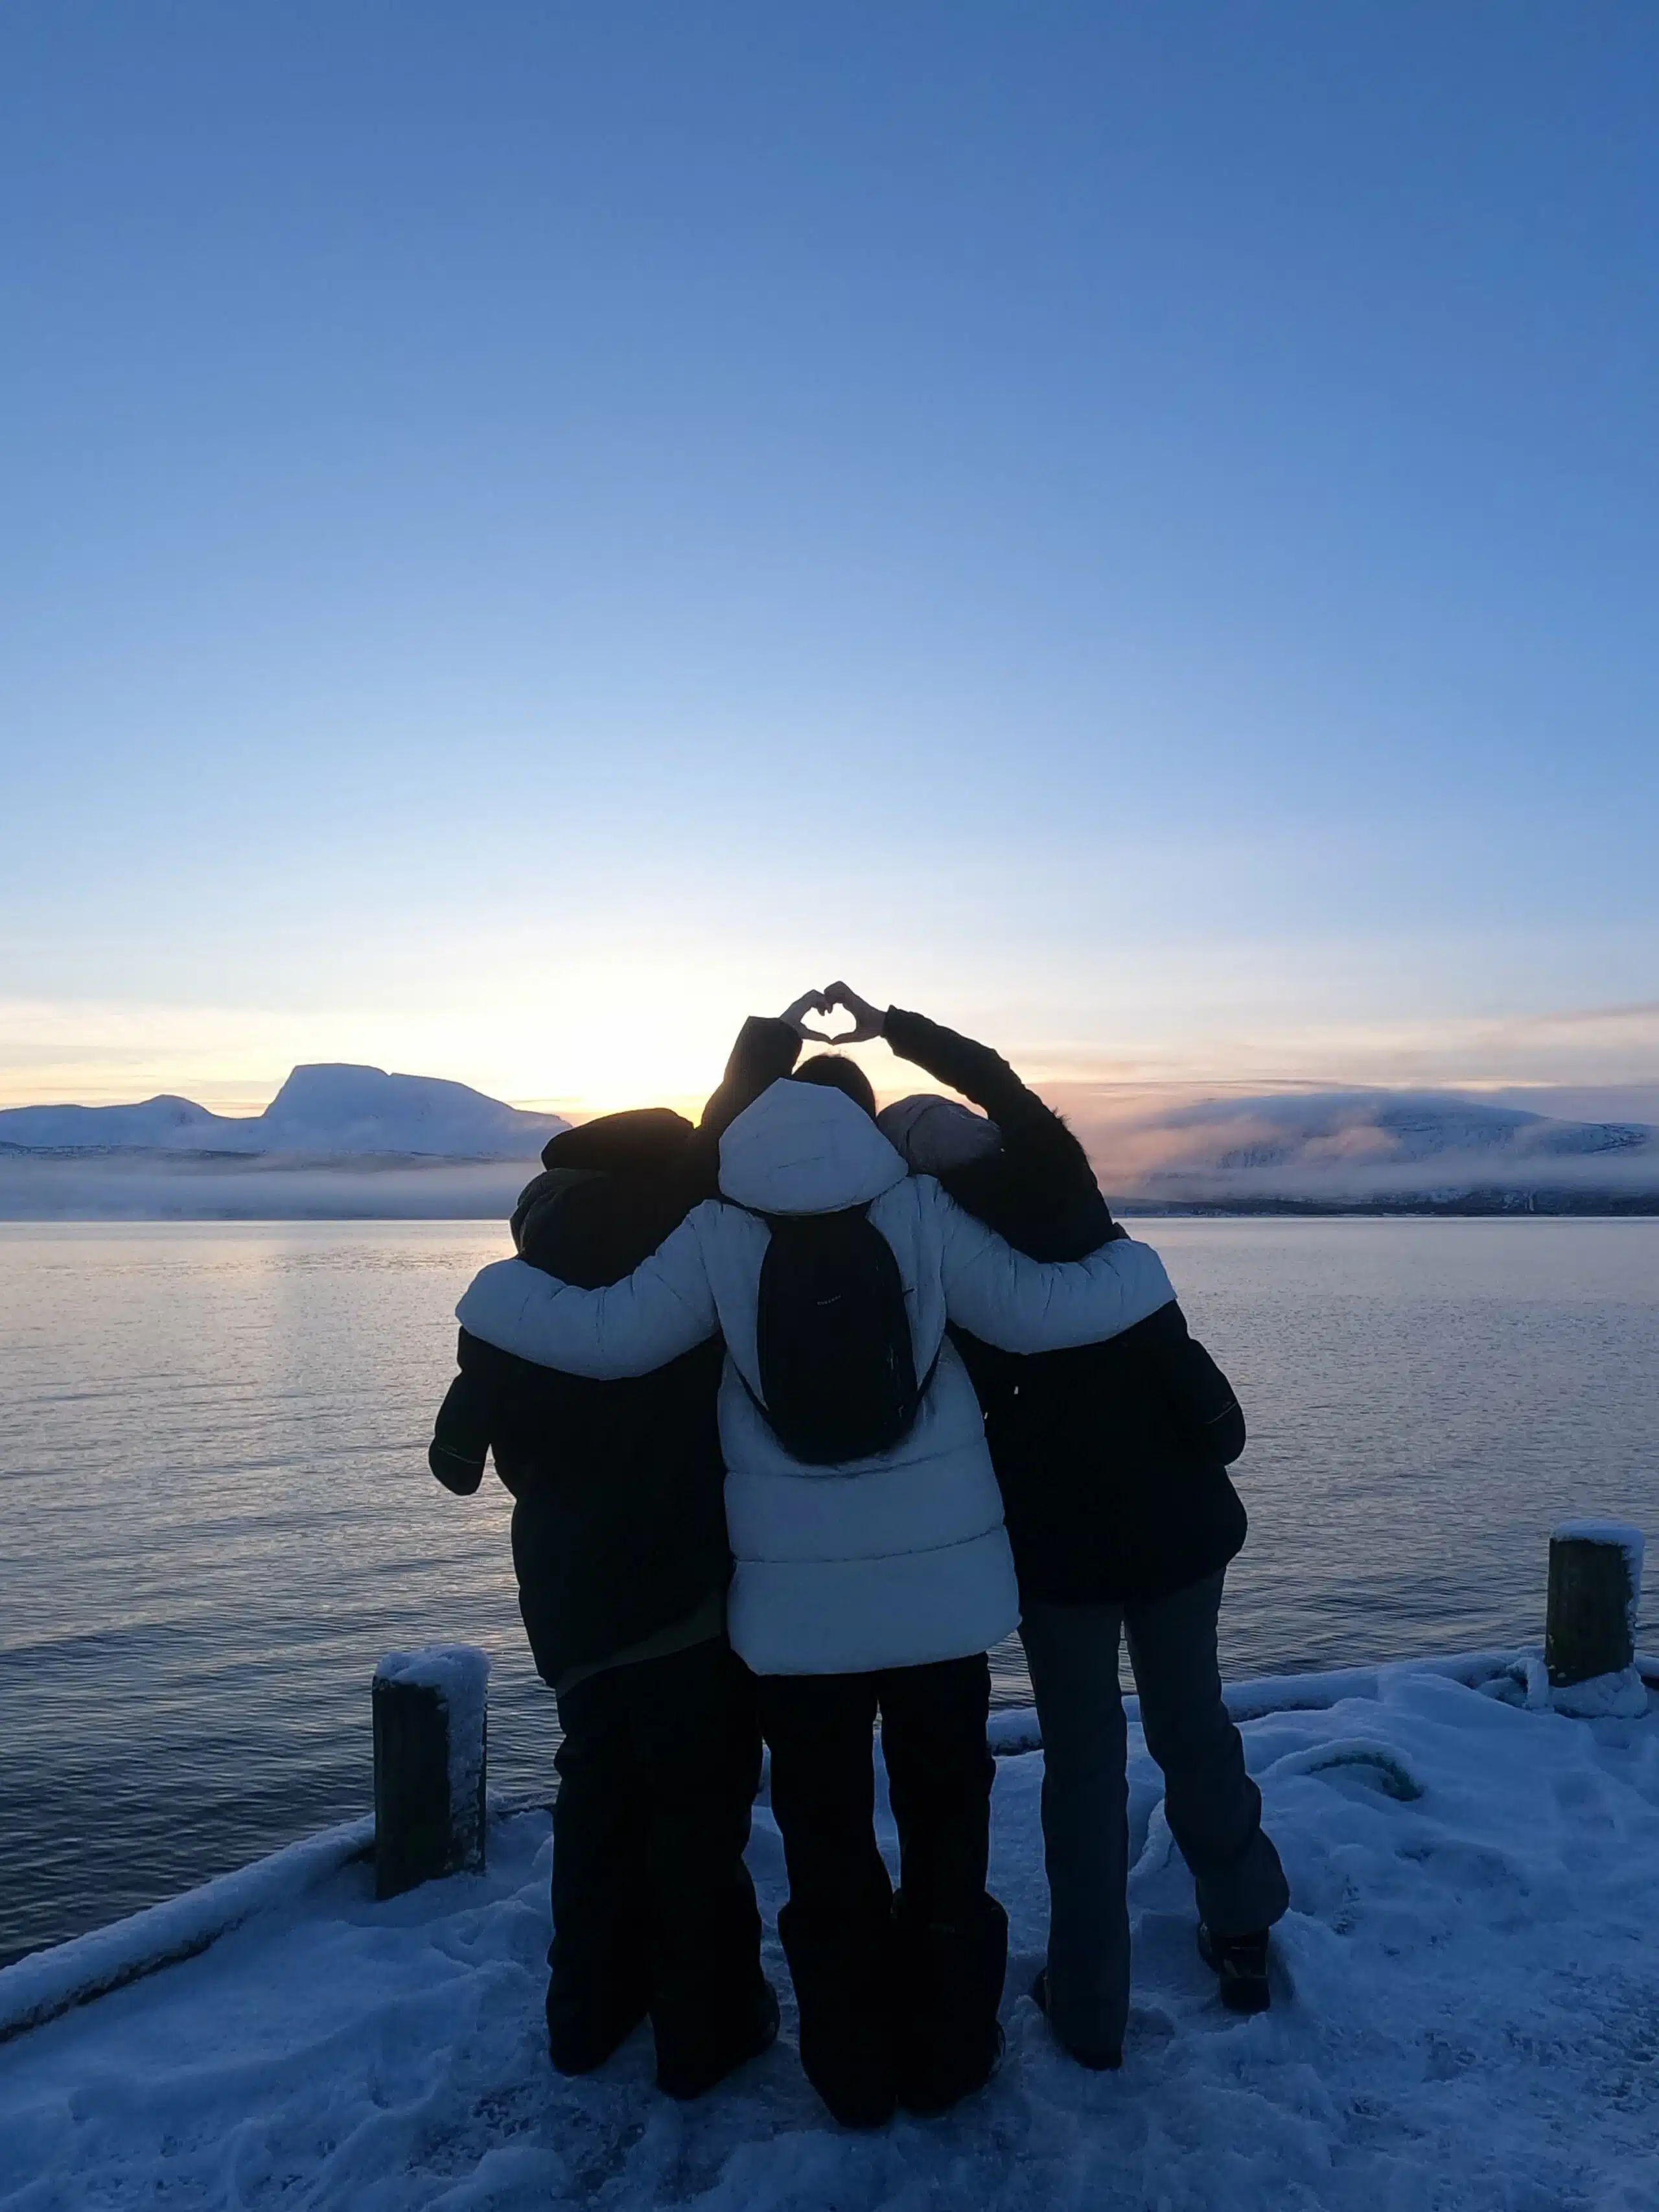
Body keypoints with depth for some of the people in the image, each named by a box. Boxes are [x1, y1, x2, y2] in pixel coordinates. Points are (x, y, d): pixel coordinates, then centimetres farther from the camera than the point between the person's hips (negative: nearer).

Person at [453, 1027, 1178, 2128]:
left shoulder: (720, 1229, -6)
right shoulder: (919, 1209, -7)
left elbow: (606, 1335, -9)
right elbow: (1038, 1309, -8)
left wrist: (495, 1287, 9)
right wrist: (1141, 1268, 11)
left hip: (798, 1599, 0)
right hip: (941, 1583, 1)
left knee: (824, 1833, 16)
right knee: (945, 1815, 19)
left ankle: (855, 2072, 29)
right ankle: (947, 2056, 32)